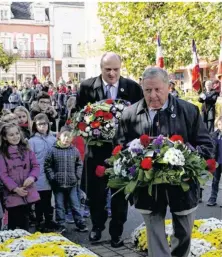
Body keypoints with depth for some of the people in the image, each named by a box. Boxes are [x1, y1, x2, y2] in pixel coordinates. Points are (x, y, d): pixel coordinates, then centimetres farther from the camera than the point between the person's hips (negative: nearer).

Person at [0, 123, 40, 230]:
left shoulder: (26, 150, 8)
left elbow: (36, 166, 6)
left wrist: (32, 177, -15)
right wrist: (15, 188, -16)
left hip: (28, 192, 4)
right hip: (12, 193, -3)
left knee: (25, 221, 15)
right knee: (13, 223, 1)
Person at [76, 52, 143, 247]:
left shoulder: (133, 87, -3)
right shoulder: (87, 86, -2)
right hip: (97, 146, 1)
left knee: (120, 192, 11)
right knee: (95, 191, 12)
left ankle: (117, 231, 28)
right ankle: (97, 224, 36)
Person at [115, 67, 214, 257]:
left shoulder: (189, 111, -5)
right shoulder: (130, 114, -1)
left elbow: (207, 145, -2)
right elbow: (120, 147, 7)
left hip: (182, 185, 0)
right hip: (148, 187, 0)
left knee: (183, 233, 19)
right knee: (154, 236, 9)